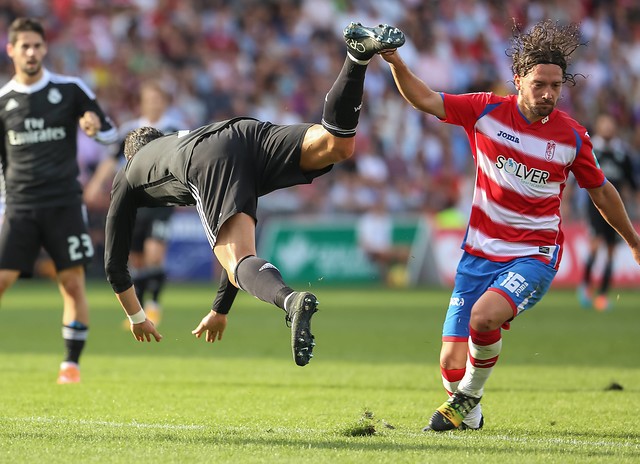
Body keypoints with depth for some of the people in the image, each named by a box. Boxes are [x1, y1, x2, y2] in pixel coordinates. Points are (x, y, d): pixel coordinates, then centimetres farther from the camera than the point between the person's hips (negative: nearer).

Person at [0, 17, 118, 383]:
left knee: (73, 282, -5)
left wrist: (97, 127, -16)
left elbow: (111, 134, 6)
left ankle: (72, 363, 4)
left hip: (64, 202, -1)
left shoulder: (71, 90, 2)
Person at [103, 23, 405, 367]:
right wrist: (220, 311, 60)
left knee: (239, 263, -18)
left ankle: (291, 301, -50)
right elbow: (239, 241, 55)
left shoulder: (127, 176, 40)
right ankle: (359, 53, -30)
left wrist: (136, 318, 54)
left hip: (209, 165, -4)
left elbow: (114, 264, 39)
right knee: (338, 145, -13)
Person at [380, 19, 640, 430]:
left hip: (535, 257, -2)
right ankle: (469, 418, 29)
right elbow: (424, 99, -2)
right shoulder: (488, 111, -4)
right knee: (452, 363, -4)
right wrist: (396, 63, -20)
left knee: (484, 316, -31)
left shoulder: (573, 138, -4)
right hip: (480, 253, 2)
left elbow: (600, 191, 12)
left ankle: (469, 396, -3)